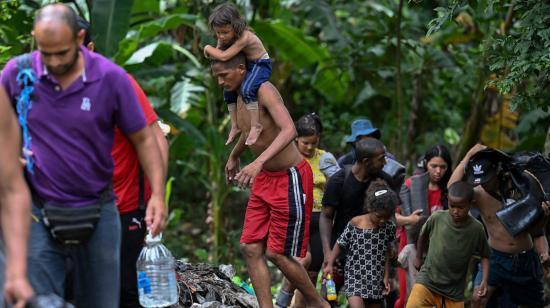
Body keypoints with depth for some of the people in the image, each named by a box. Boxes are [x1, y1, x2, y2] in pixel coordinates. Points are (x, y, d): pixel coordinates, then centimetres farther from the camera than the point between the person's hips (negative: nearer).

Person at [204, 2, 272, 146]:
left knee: (246, 89, -31)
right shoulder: (224, 37, -10)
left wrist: (208, 49, -27)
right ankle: (235, 126, 25)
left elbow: (224, 56, -42)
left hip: (261, 65, -9)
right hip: (246, 66, 9)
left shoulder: (244, 37, -36)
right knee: (228, 90, 14)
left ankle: (255, 126, -24)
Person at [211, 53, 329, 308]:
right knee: (251, 249, 1)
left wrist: (259, 162, -48)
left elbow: (289, 130, -37)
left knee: (277, 253, -3)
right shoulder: (240, 98, 5)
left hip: (290, 178, -9)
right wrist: (234, 157, 42)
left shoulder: (264, 91, -21)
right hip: (264, 179, 9)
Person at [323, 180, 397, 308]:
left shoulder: (389, 227, -2)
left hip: (376, 280, 4)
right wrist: (330, 265, -8)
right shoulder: (354, 224, -11)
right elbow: (339, 245, 0)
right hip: (355, 277, -4)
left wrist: (386, 277, 9)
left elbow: (387, 253, 9)